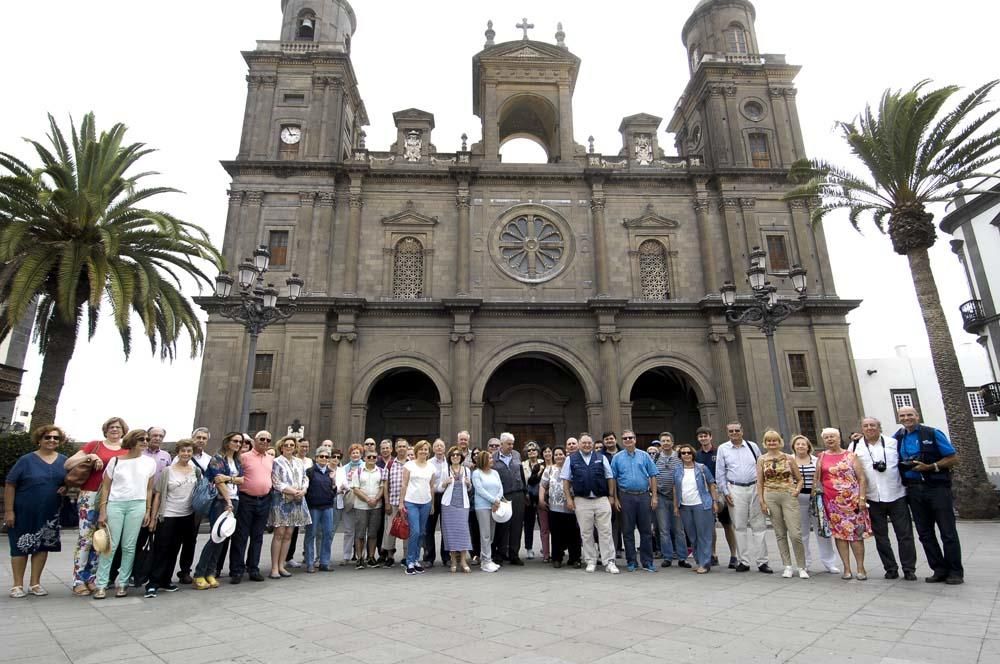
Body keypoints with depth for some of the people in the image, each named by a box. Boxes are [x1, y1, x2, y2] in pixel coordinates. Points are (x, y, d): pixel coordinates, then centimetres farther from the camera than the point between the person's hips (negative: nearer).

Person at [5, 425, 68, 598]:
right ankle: (17, 584, 19)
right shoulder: (27, 460, -9)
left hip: (49, 513, 3)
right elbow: (10, 484, -8)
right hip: (24, 512, -3)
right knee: (21, 546, 6)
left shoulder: (64, 461, 3)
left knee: (42, 546, 8)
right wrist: (8, 510, -12)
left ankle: (35, 583, 20)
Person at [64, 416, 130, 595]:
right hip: (90, 496, -3)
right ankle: (79, 580, 7)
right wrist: (89, 457, -13)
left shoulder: (127, 451, 9)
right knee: (85, 538, -4)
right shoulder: (94, 445, 4)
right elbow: (67, 465, 1)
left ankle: (92, 578, 18)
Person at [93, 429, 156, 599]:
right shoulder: (115, 461, 2)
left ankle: (123, 583, 13)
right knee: (110, 546, -1)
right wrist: (102, 512, -2)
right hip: (115, 504, -1)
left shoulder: (150, 463, 7)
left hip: (137, 505, 1)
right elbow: (105, 487, 4)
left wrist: (148, 511, 6)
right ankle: (101, 585, 9)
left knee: (129, 547, 4)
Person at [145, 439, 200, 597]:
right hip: (167, 516, -3)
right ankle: (152, 584, 6)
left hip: (187, 516, 3)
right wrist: (153, 517, -5)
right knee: (161, 550, -2)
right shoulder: (168, 471, -5)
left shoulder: (196, 470, 3)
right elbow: (158, 495, -2)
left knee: (174, 551, 12)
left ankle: (165, 581, 22)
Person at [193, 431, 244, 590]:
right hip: (220, 502, -6)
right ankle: (199, 574, -1)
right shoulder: (217, 459, -4)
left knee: (225, 537, 4)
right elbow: (219, 482, -11)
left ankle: (211, 572, 11)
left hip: (234, 501, 6)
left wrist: (229, 478, -13)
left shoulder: (237, 461, 16)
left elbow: (242, 480, 6)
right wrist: (228, 502, -16)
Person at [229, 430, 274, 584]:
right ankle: (236, 571, 10)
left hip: (264, 501, 4)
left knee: (257, 536, 11)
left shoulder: (271, 459, 11)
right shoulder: (244, 457, -4)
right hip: (246, 500, -4)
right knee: (241, 536, 2)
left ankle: (253, 569, 19)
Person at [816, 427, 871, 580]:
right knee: (839, 533, 3)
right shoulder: (821, 457, 8)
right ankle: (847, 568, 10)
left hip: (852, 499, -2)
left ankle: (860, 568, 9)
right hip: (832, 502, 2)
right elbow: (817, 479, 13)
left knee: (856, 532, -1)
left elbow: (861, 478, -1)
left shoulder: (850, 455, 3)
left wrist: (862, 498, -8)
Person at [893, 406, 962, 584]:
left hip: (937, 487, -4)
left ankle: (955, 572, 11)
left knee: (948, 532, 1)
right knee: (925, 534, 9)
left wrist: (930, 467, -17)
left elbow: (953, 458, -4)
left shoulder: (933, 434, -4)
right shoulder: (897, 438, 9)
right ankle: (939, 570, 19)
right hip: (914, 490, 5)